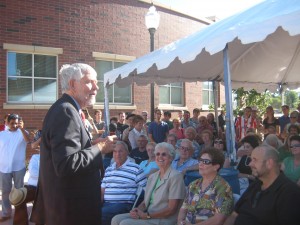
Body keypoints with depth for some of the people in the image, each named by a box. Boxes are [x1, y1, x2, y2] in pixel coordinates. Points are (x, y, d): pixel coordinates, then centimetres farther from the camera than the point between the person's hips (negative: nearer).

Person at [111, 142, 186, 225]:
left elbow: (172, 209, -14)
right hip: (148, 216, 8)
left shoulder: (175, 176, -10)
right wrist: (138, 210, -6)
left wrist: (147, 215, -16)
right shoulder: (152, 176, 15)